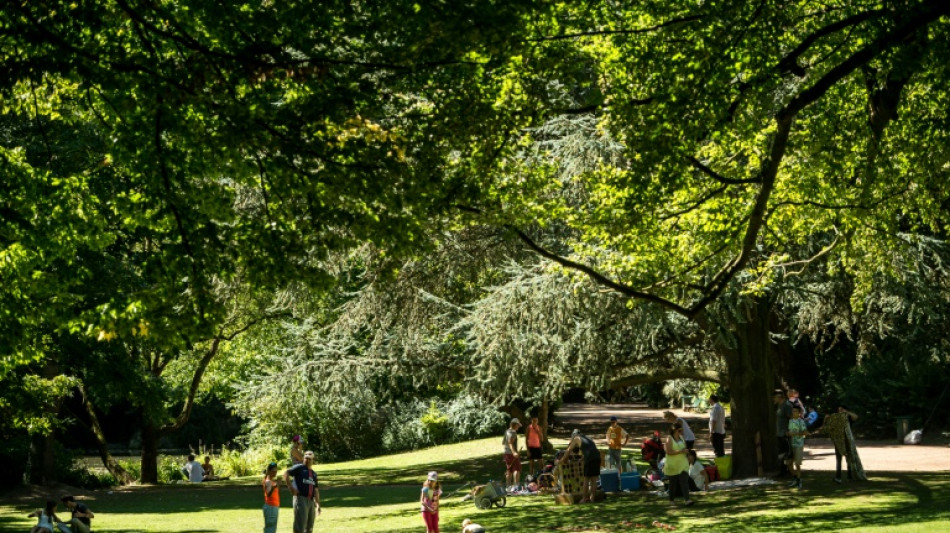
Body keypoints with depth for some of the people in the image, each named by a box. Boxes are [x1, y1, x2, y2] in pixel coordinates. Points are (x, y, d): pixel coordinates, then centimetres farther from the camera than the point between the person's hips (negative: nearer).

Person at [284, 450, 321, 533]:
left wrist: (318, 504, 16)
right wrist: (291, 488, -16)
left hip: (311, 501, 7)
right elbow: (286, 474, -11)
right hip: (300, 498, -7)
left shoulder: (314, 474, 20)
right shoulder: (299, 468, 0)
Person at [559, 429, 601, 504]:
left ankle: (584, 499, 5)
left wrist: (562, 461, 25)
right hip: (597, 457, 6)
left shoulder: (576, 439, 11)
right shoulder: (587, 438, 28)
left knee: (586, 479, 2)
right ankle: (592, 497, 15)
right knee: (594, 479, 13)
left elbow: (568, 451, 15)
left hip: (589, 458, -6)